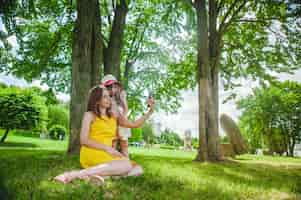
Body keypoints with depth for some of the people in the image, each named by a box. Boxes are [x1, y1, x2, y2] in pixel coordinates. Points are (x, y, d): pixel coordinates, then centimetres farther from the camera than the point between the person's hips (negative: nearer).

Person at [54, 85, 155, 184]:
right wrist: (106, 148, -17)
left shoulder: (114, 117, 17)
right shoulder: (90, 115, 3)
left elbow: (134, 124, 17)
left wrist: (150, 111, 7)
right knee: (127, 164, -29)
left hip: (106, 155, 6)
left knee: (138, 169, -11)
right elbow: (84, 140, -7)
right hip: (91, 154, -6)